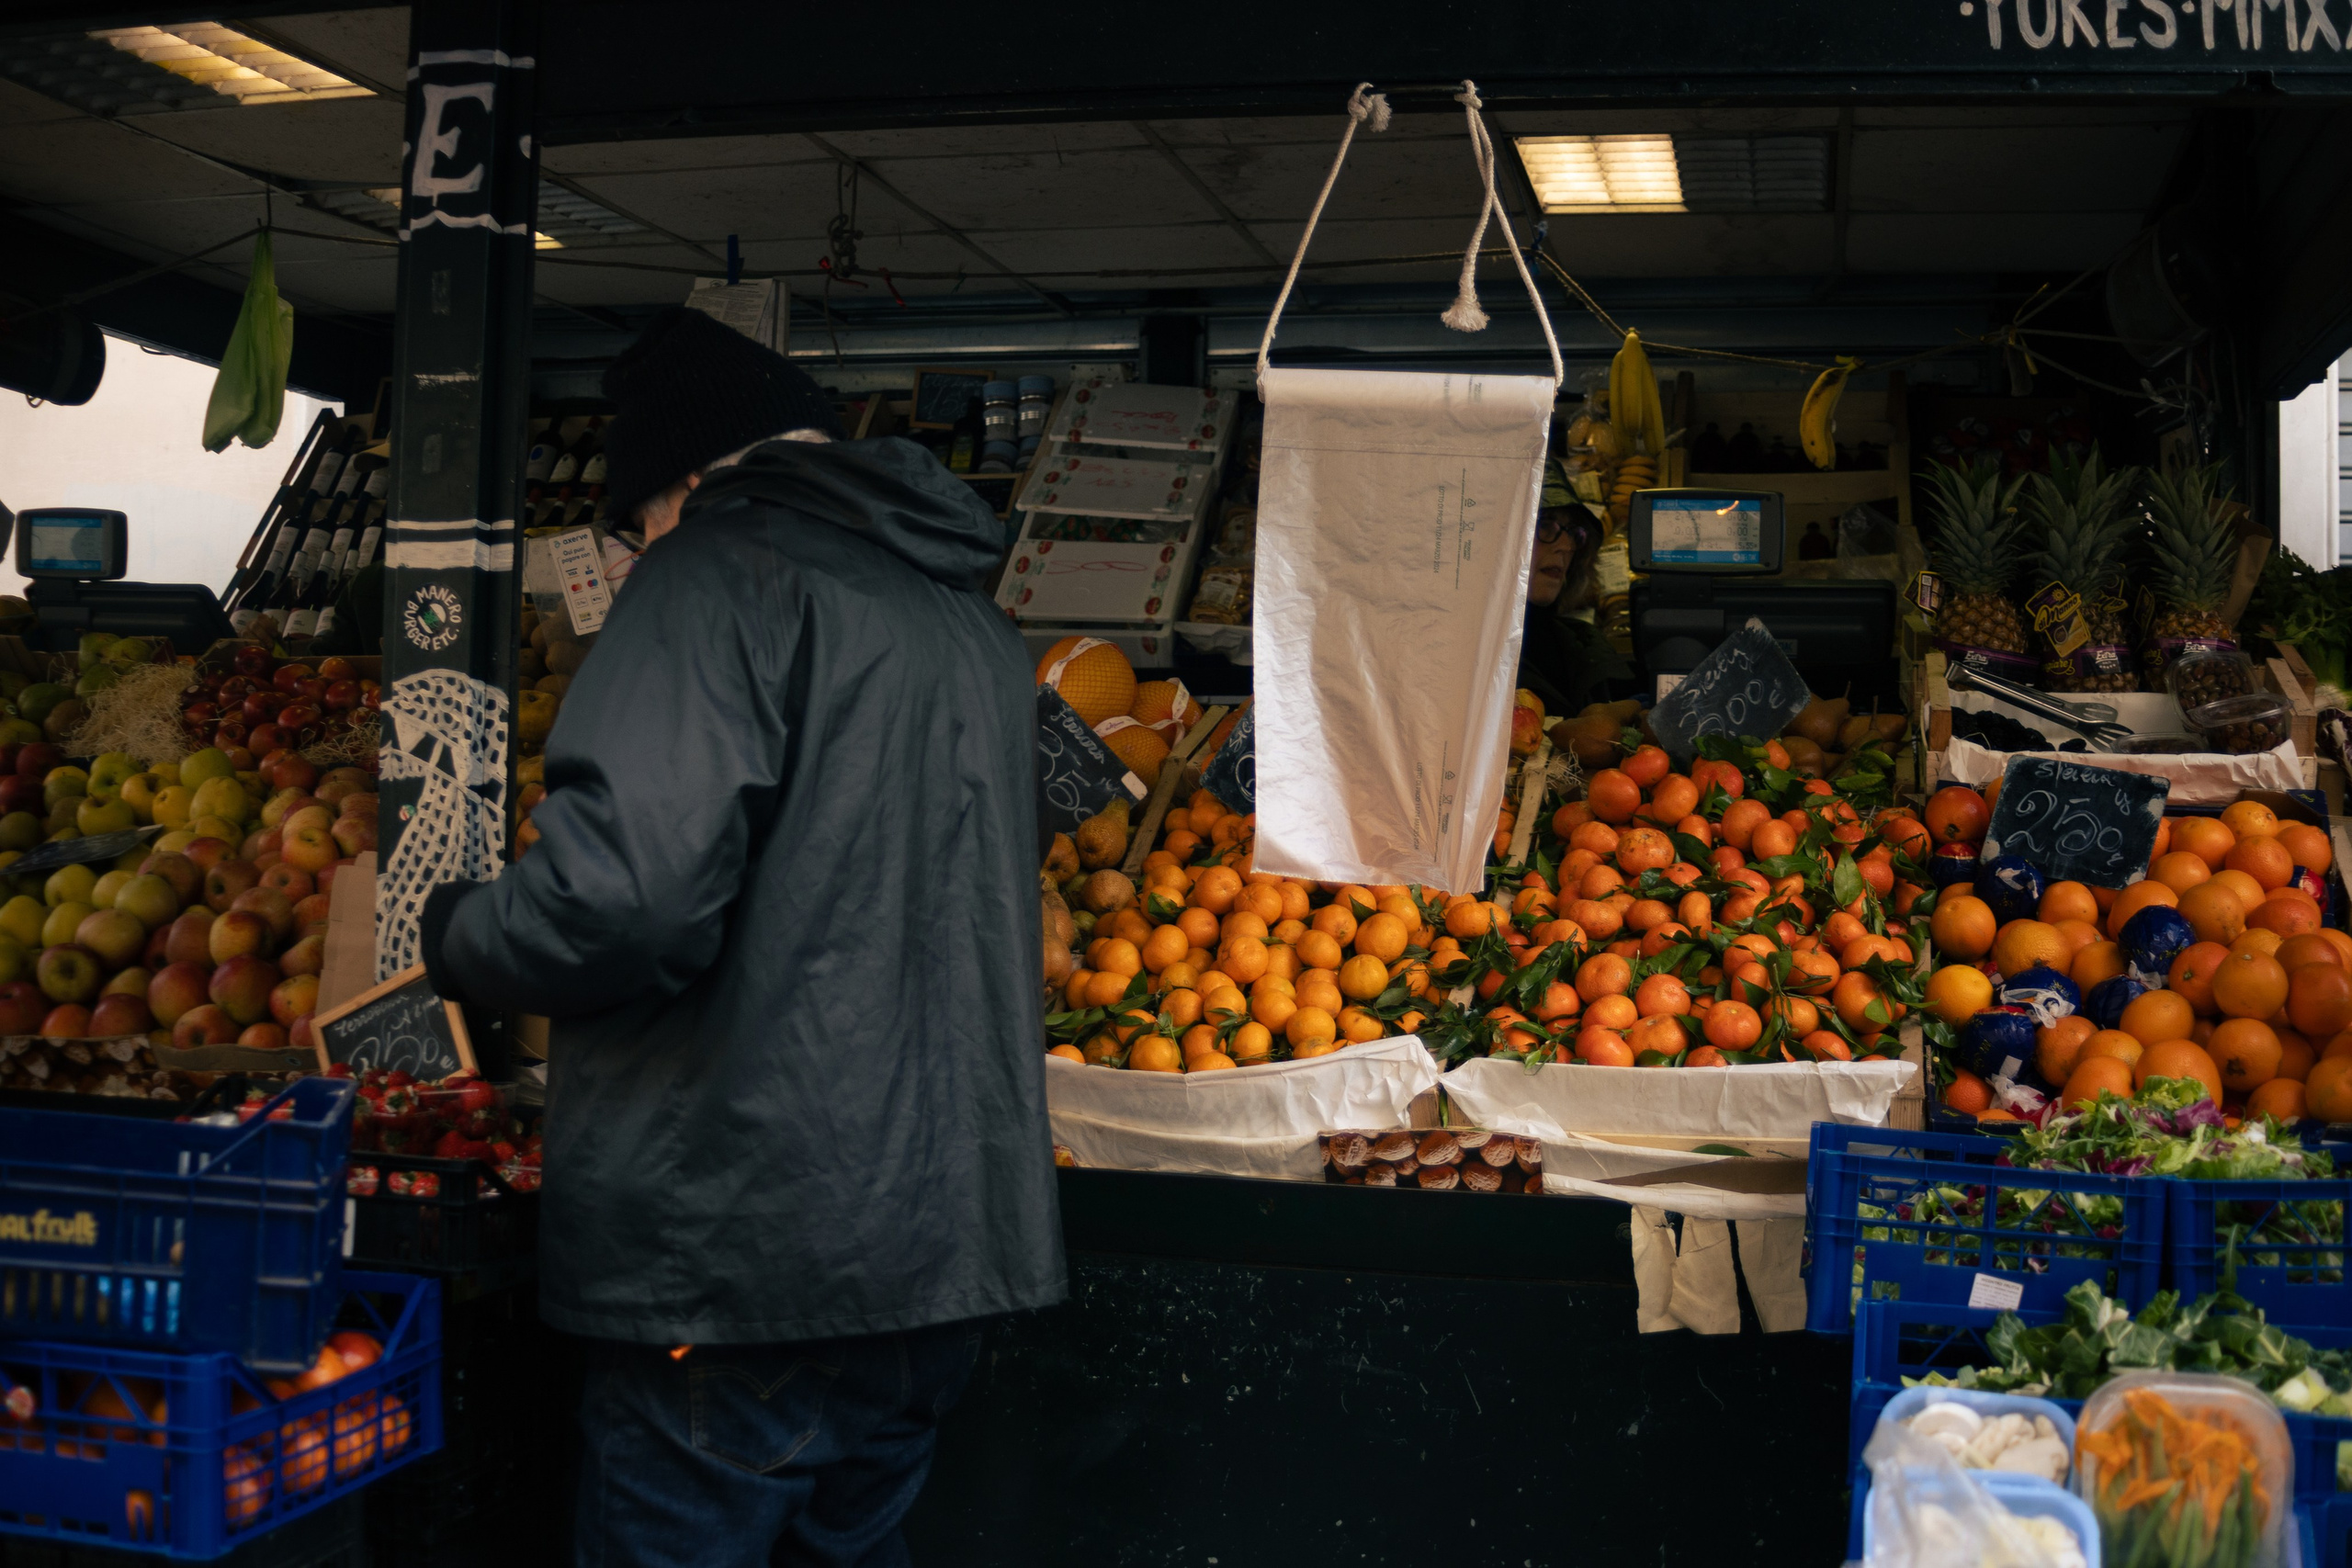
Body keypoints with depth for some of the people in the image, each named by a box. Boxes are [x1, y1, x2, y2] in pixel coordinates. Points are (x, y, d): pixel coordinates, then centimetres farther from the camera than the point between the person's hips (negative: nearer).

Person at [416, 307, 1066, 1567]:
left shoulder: (724, 567, -9)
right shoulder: (972, 622, 16)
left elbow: (627, 888, -24)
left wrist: (454, 939, -4)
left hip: (747, 1262, -8)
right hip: (945, 1247, 8)